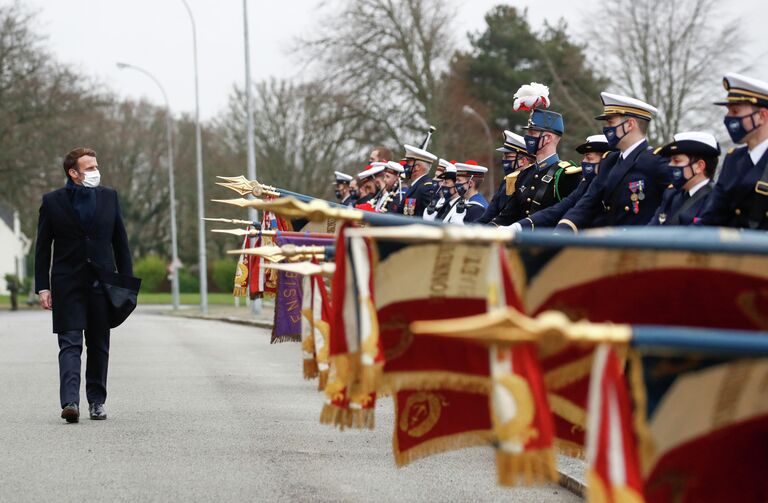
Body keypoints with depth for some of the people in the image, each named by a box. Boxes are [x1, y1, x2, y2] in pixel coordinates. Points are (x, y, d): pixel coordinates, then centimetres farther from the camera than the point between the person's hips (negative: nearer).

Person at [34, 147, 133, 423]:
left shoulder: (109, 197, 7)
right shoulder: (52, 201, 0)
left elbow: (120, 242, 11)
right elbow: (42, 247, 2)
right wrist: (43, 287, -5)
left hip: (102, 283, 3)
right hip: (67, 284, -3)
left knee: (99, 346, 8)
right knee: (70, 343, -11)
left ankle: (97, 401, 18)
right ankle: (70, 401, -20)